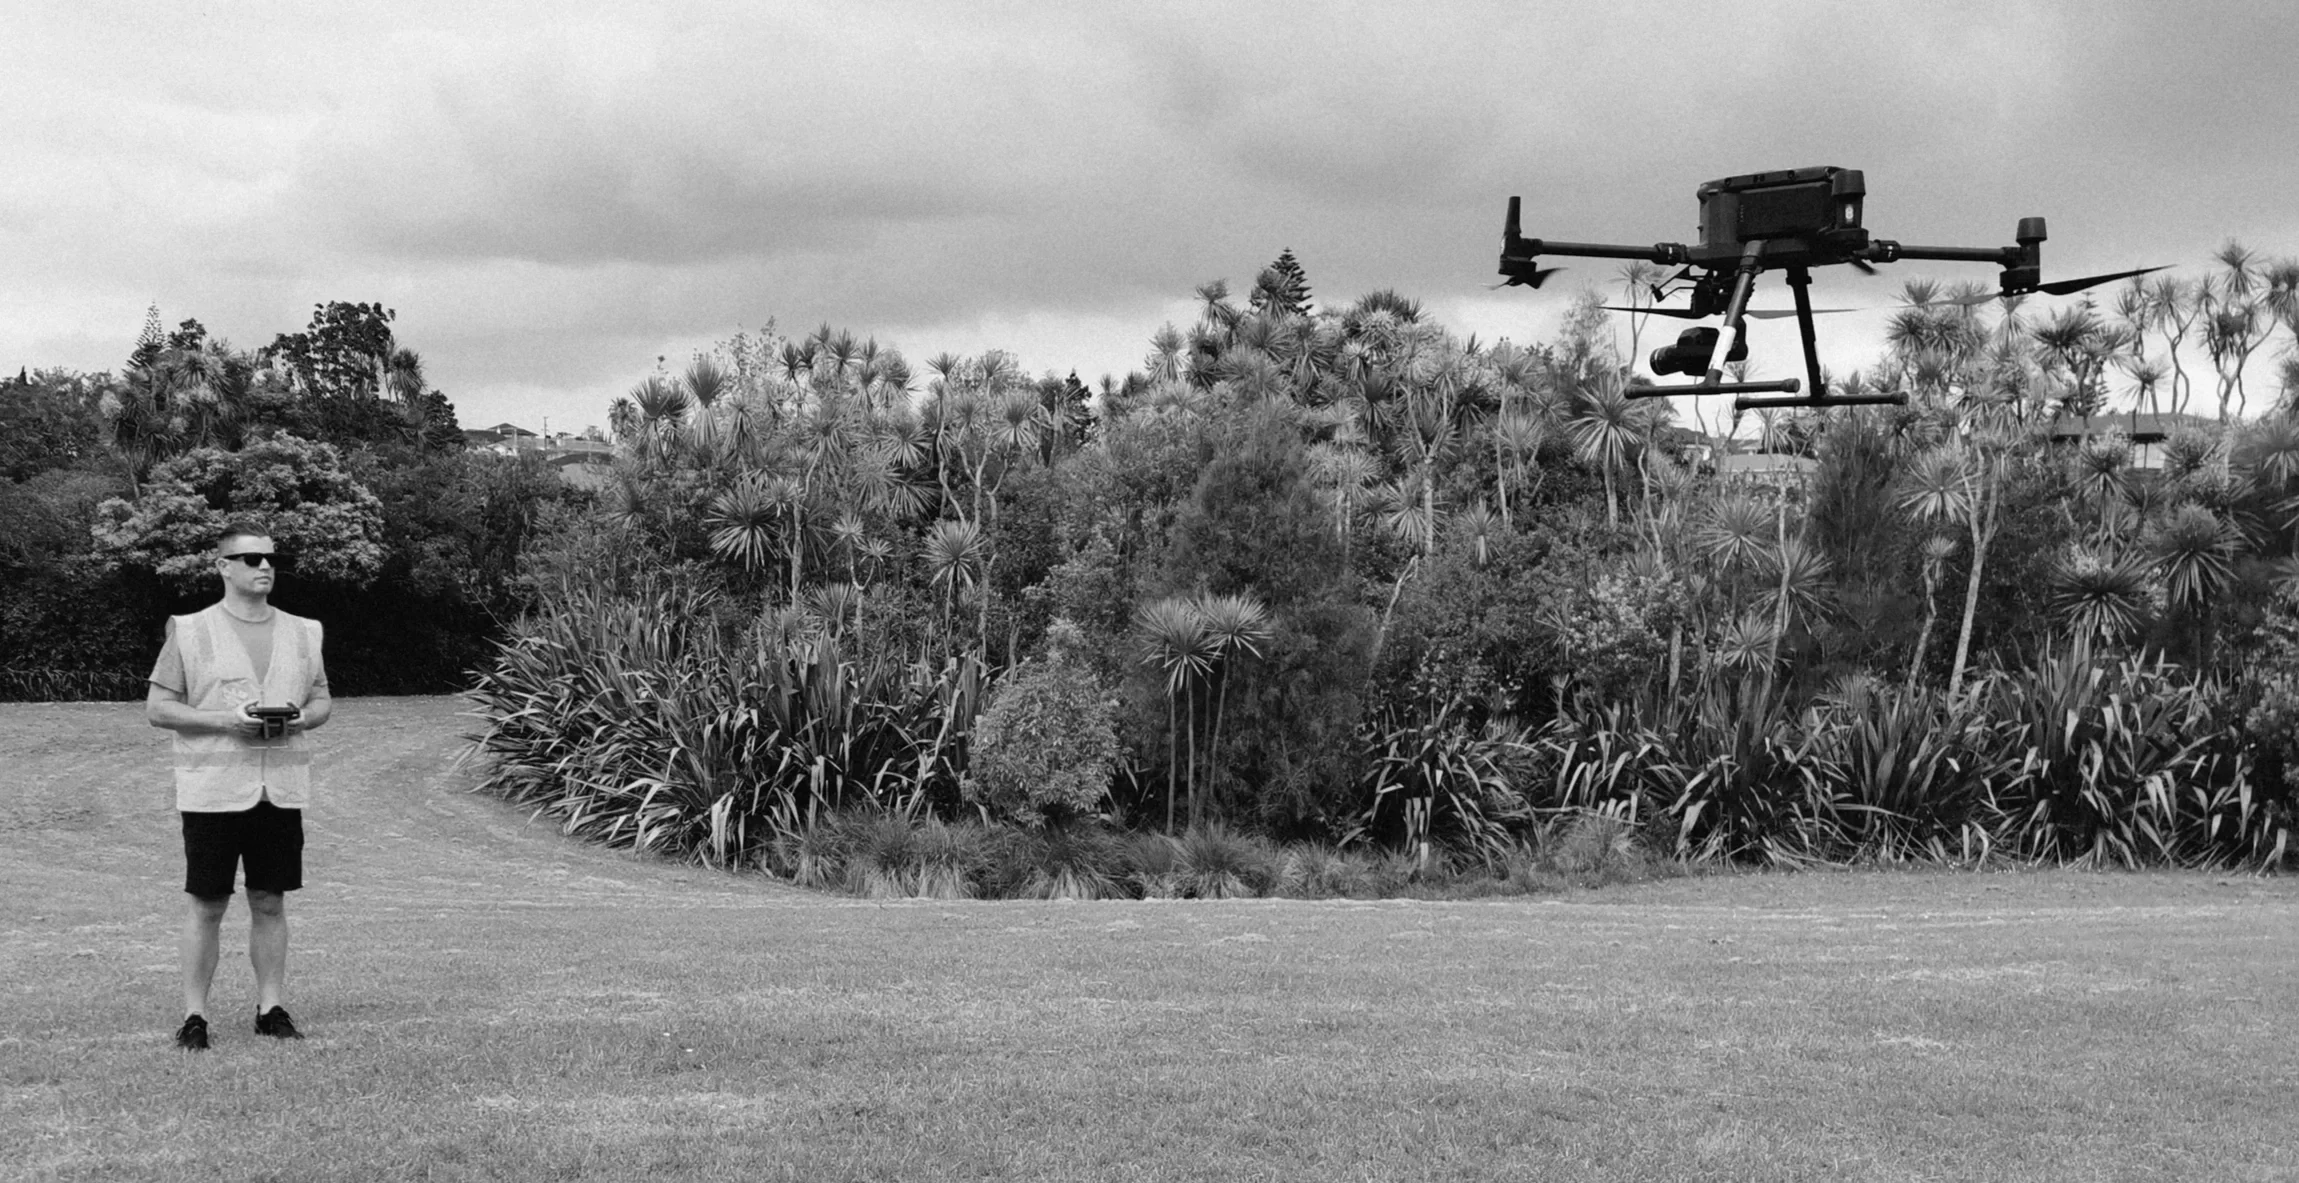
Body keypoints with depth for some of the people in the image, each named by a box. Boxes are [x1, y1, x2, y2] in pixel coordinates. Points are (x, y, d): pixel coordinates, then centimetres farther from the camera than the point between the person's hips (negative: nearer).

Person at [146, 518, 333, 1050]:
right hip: (213, 789, -3)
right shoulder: (189, 632, -1)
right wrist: (224, 719, -15)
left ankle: (271, 1007, 16)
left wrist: (301, 718, -7)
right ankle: (194, 1014, 10)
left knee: (270, 902, 7)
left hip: (282, 788, 3)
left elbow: (323, 701, 16)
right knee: (207, 905, 1)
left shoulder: (302, 633, 10)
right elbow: (157, 707, -2)